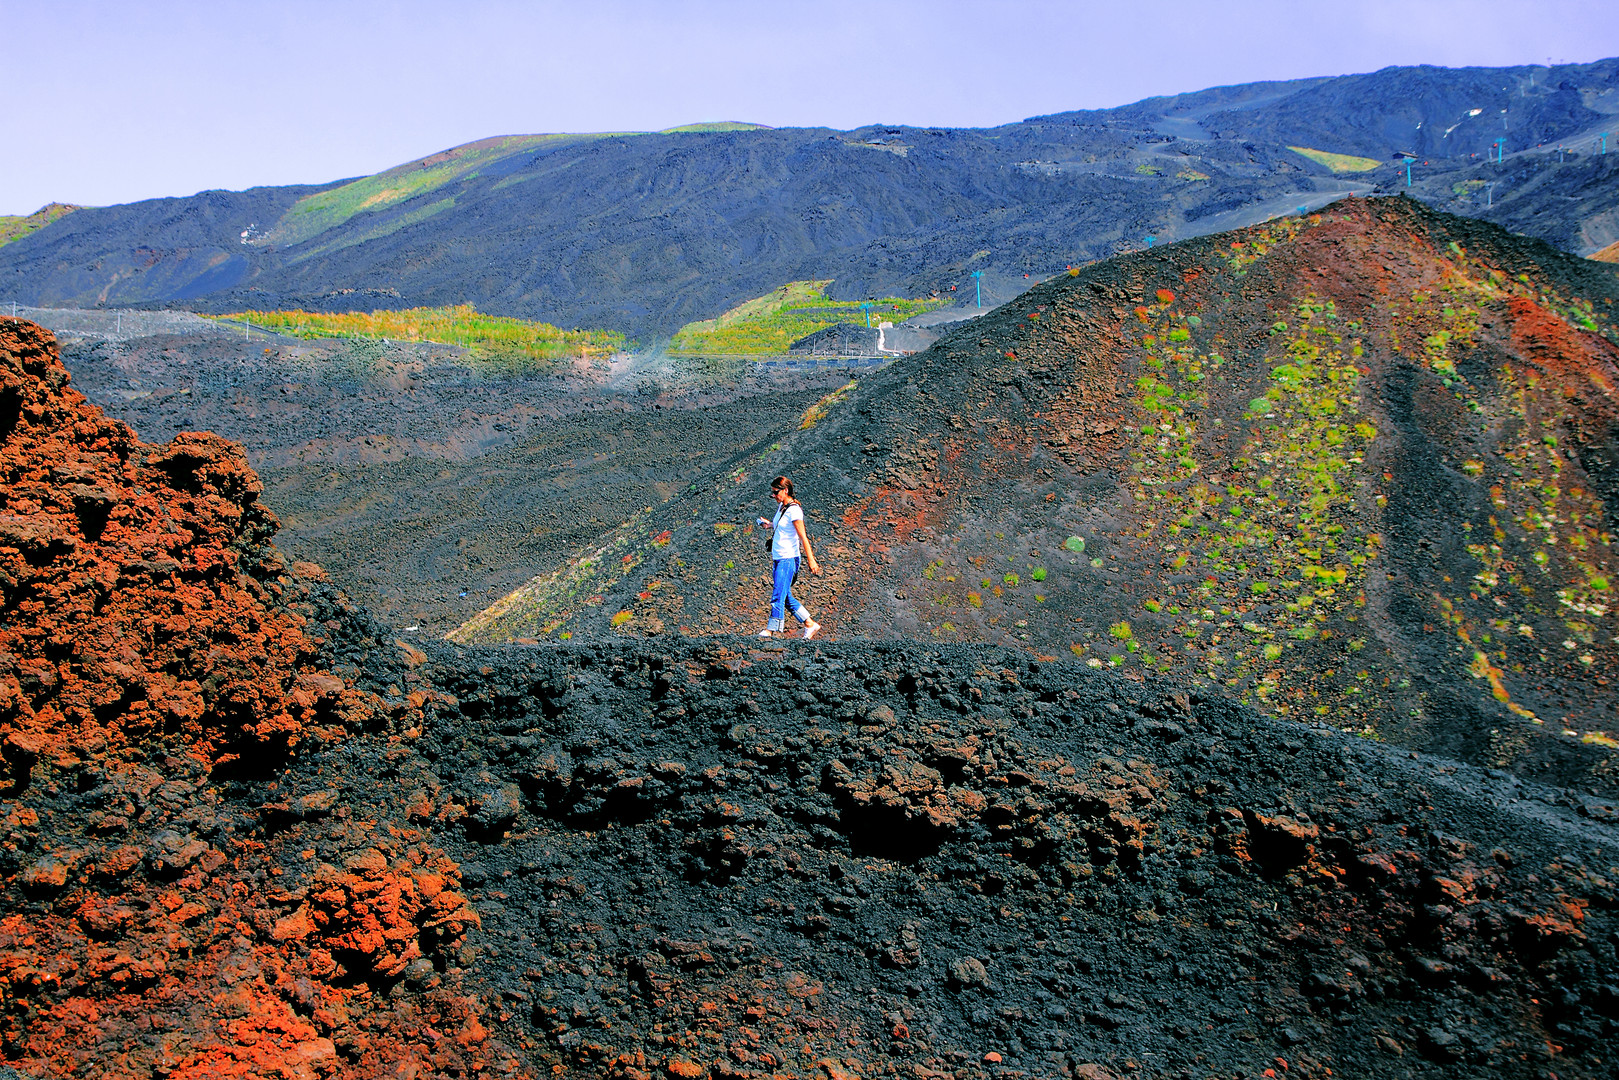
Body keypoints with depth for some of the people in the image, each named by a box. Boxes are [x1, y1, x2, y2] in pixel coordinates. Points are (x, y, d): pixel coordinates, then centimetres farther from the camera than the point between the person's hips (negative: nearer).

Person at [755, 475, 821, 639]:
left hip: (788, 558, -10)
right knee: (786, 596, 11)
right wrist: (769, 524, 12)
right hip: (777, 558, 10)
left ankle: (771, 629, -7)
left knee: (778, 595, -10)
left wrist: (811, 560, -17)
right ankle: (810, 624, 18)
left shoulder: (794, 510, -14)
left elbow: (803, 536, -16)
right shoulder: (781, 506, 12)